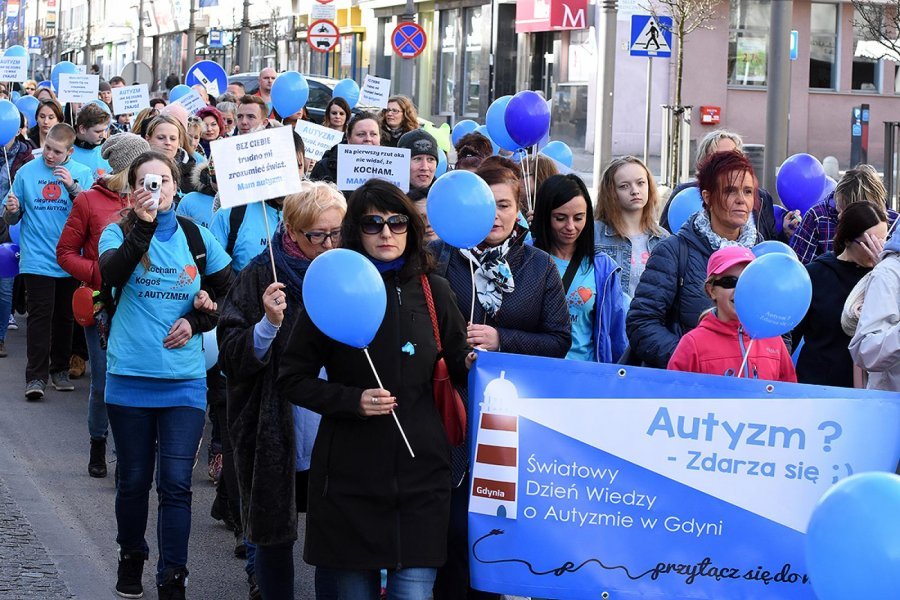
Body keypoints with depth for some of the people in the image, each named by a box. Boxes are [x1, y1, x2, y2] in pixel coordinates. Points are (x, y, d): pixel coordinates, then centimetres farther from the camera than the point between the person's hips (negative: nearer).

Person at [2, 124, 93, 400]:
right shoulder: (27, 172, 2)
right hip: (37, 259, -1)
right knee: (40, 316, -7)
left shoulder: (82, 174, 2)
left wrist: (72, 186, -18)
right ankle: (36, 376, -8)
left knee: (64, 316, 11)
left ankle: (60, 369, 23)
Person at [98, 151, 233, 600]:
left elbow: (227, 293, 13)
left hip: (184, 381, 1)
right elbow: (111, 273, -22)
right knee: (134, 479, 11)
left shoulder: (198, 238, 5)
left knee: (176, 483, -3)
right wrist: (143, 226, -31)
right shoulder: (119, 233, -1)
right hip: (130, 377, -1)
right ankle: (131, 558, 32)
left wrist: (195, 320, -3)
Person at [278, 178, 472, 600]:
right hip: (350, 472, -1)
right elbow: (292, 379, -1)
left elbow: (459, 367, 15)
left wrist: (474, 363, -8)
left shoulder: (433, 291, 5)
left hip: (420, 468, 1)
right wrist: (352, 399, -15)